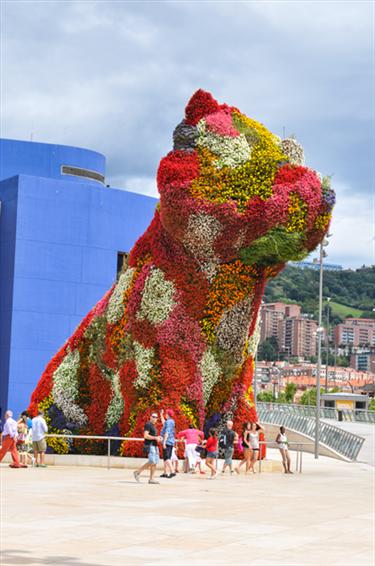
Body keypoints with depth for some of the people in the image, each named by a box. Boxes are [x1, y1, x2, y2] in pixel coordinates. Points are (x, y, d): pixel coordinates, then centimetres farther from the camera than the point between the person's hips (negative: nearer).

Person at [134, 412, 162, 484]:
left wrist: (158, 438, 14)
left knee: (155, 462, 3)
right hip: (149, 445, -10)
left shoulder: (153, 426, 21)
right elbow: (146, 436, -18)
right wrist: (155, 438, -16)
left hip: (154, 445, 10)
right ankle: (138, 472, -7)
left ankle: (151, 479, 4)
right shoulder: (148, 425, -8)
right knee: (152, 461, -18)